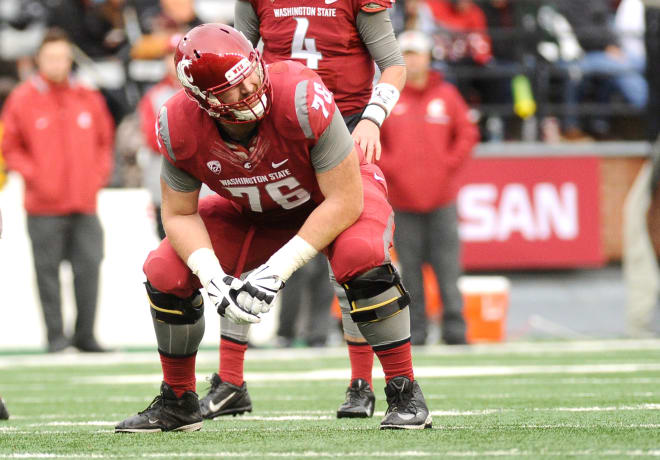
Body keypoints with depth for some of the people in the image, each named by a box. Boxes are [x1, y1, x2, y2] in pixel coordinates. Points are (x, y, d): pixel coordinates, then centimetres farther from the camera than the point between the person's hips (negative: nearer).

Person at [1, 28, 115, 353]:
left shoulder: (88, 99, 8)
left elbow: (104, 140, 18)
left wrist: (99, 174, 5)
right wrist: (34, 176, -9)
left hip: (84, 204, 3)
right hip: (44, 205, -3)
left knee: (89, 266, -2)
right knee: (48, 270, 0)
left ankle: (85, 334, 6)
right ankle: (55, 335, 6)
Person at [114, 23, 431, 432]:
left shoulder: (302, 99, -40)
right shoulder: (180, 127, -27)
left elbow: (344, 201, -33)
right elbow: (180, 214, -12)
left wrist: (279, 269, -35)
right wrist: (213, 278, -30)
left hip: (337, 192, -4)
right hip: (254, 211, 4)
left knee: (361, 256, -36)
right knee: (166, 272, -11)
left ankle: (405, 394, -20)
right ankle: (178, 402, 11)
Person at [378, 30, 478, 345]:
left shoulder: (446, 95, 7)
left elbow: (467, 134, 11)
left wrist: (450, 165, 0)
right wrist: (388, 168, -4)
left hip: (441, 200, 0)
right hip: (403, 201, 0)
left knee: (448, 269, -3)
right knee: (410, 271, 1)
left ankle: (454, 331, -1)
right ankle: (414, 334, 5)